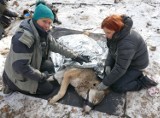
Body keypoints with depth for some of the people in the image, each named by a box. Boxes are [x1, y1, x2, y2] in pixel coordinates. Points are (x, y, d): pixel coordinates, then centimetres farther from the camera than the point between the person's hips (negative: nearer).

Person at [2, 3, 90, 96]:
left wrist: (75, 56, 4)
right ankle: (14, 87, 5)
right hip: (17, 77, -8)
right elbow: (20, 66, -34)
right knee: (48, 89, -1)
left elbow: (57, 47, 6)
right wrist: (41, 76, -22)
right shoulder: (24, 36, -33)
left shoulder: (44, 33, -5)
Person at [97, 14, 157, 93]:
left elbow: (120, 68, -33)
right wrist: (108, 65, -10)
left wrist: (106, 83, -23)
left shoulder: (126, 44, -39)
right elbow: (111, 50, 4)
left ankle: (143, 82, 3)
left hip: (135, 65, -8)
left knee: (116, 87, -11)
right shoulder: (116, 34, -13)